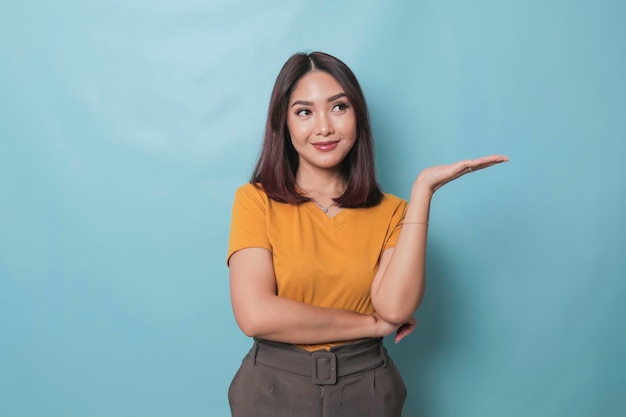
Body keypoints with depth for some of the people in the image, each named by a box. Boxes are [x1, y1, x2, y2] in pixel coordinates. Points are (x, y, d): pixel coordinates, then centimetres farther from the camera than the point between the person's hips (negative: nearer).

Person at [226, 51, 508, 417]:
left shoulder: (389, 211, -2)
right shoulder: (255, 201, -9)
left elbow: (395, 307, -18)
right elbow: (256, 314, -20)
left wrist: (423, 189, -17)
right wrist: (372, 325, -13)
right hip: (274, 387, -1)